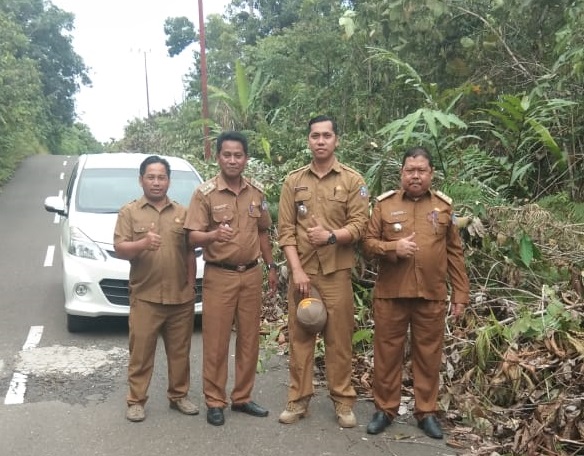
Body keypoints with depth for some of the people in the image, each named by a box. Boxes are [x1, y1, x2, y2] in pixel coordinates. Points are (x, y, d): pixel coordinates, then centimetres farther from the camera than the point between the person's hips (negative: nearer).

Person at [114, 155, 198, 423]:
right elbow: (119, 250, -7)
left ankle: (179, 395, 25)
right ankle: (136, 400, 14)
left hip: (181, 297, 3)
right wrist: (142, 244, -26)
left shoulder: (182, 212, 10)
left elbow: (190, 253, 12)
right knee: (141, 351, 2)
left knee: (180, 350, 11)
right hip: (145, 297, -2)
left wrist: (191, 286, 7)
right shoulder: (129, 212, 3)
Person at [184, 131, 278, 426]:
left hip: (251, 274, 4)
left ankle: (242, 397, 23)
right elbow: (192, 236, -12)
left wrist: (271, 266, 14)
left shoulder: (257, 192, 5)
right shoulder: (205, 193, -8)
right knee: (216, 341, 2)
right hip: (219, 276, -4)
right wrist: (213, 235, -32)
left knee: (249, 339, 10)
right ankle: (215, 402, 14)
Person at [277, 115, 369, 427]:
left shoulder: (353, 180, 2)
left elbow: (359, 225, -3)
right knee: (299, 335, 7)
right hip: (301, 271, 2)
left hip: (337, 272, -2)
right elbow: (285, 229, 2)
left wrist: (331, 236, -20)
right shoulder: (293, 181, 7)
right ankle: (298, 399, 18)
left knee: (339, 338, 4)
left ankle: (343, 401, 16)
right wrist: (297, 269, -7)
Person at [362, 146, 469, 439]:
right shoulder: (384, 204, 2)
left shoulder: (444, 206, 6)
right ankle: (384, 409, 23)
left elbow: (454, 253, 8)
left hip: (432, 296, 1)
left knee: (428, 355, 10)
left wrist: (460, 293, 5)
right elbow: (368, 243, 2)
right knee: (386, 353, 8)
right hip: (390, 294, -1)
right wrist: (393, 247, -17)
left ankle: (426, 412, 24)